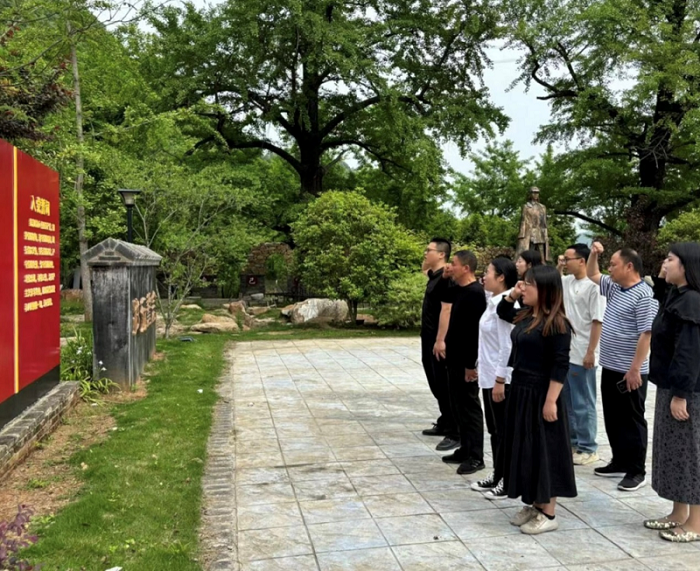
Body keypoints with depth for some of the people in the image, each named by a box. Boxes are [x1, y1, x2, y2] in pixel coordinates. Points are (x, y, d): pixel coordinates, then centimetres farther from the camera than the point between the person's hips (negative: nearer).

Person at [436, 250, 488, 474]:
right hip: (455, 358, 9)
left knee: (469, 406, -2)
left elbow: (475, 331, -22)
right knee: (458, 405, 14)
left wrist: (471, 363, -23)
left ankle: (476, 457, 6)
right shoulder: (458, 290, 10)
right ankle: (465, 449, 24)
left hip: (466, 361, -9)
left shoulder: (475, 293, -18)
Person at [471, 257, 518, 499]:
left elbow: (507, 346, -22)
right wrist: (481, 367, 20)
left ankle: (509, 480, 14)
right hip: (489, 376, 10)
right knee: (494, 429, 17)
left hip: (500, 378, -10)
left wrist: (500, 380, -21)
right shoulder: (493, 302, 8)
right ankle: (497, 475, 28)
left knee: (504, 430, 2)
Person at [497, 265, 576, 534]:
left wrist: (551, 401, -22)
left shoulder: (556, 324, -17)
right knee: (524, 448, 15)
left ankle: (548, 514, 14)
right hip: (520, 391, 9)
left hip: (540, 395, -9)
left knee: (543, 451, 1)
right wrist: (511, 295, 10)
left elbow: (560, 365, -20)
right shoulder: (525, 317, 7)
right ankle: (533, 504, 28)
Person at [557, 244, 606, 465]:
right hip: (564, 353, 8)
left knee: (583, 404, 2)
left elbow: (597, 322, -17)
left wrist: (590, 352, -18)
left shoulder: (593, 286, -15)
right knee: (567, 402, 16)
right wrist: (558, 267, 8)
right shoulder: (566, 281, 8)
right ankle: (573, 441, 29)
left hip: (582, 356, -8)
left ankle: (588, 448, 13)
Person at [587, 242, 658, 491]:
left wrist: (635, 369, -23)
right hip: (610, 367, 9)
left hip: (629, 372, -9)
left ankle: (637, 471, 11)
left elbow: (646, 335, -22)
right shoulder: (614, 287, 9)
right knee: (613, 418, 16)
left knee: (632, 420, 1)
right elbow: (592, 275, 27)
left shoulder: (643, 296, -18)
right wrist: (594, 254, 9)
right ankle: (620, 462, 27)